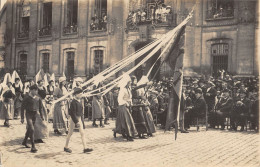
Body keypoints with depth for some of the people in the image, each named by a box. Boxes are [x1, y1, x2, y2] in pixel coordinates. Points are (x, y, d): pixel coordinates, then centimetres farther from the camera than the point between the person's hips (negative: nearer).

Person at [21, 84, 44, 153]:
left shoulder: (37, 98, 5)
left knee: (29, 129, 19)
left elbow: (39, 107, 17)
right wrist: (22, 118, -9)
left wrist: (41, 115, 16)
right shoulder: (27, 98, -11)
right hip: (28, 114, -6)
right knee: (32, 129, -15)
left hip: (34, 114, 6)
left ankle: (24, 142, 39)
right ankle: (33, 146, -14)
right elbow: (22, 108, -8)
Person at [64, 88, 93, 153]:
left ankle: (85, 148, 1)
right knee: (70, 133, 6)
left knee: (82, 133, 1)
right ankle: (66, 147, 22)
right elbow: (73, 113, -21)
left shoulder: (79, 101, 7)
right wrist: (76, 121, -21)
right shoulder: (73, 102, -18)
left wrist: (79, 120, 15)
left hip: (79, 118, 8)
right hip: (73, 119, -8)